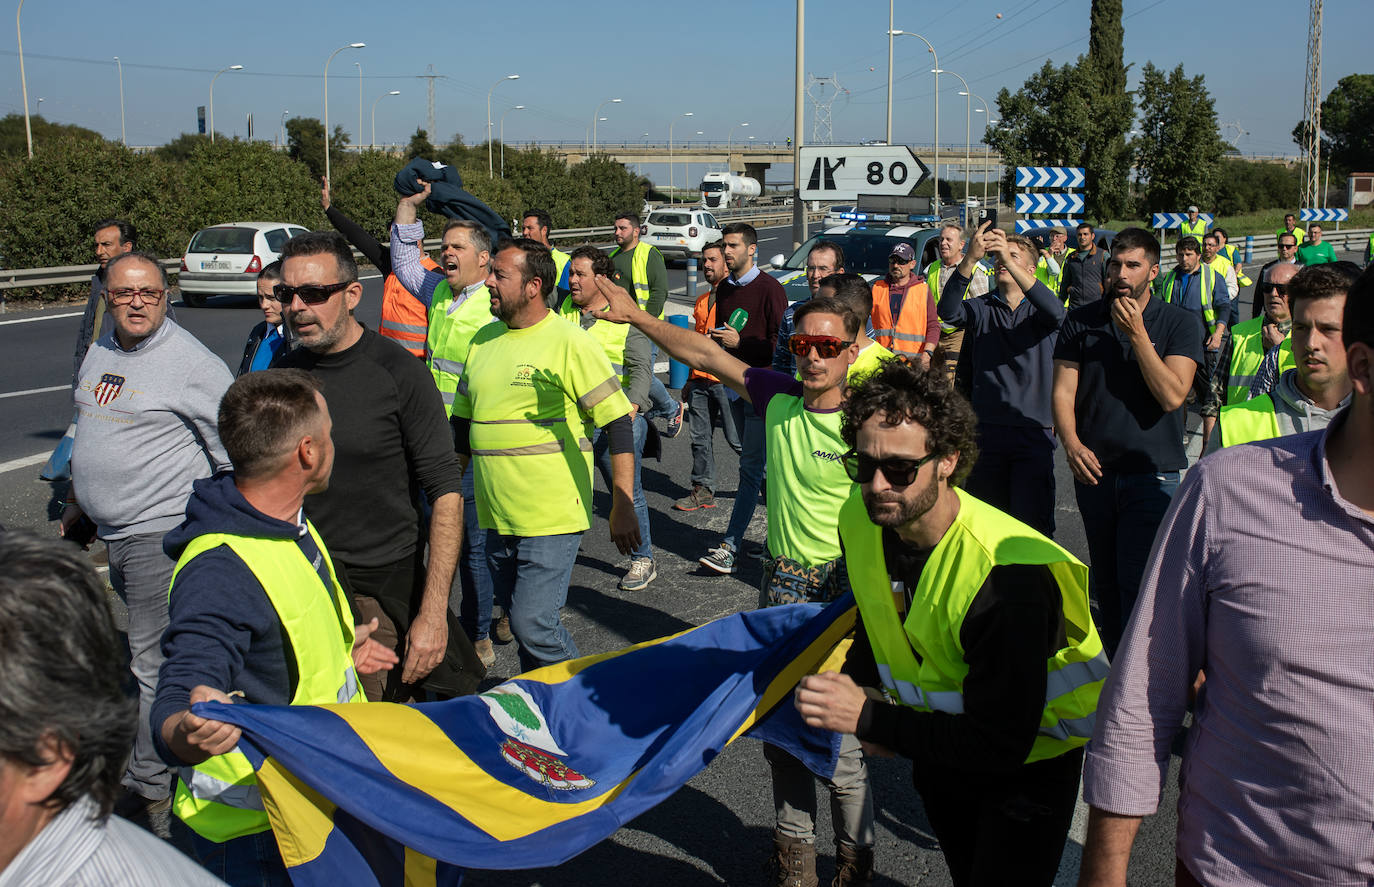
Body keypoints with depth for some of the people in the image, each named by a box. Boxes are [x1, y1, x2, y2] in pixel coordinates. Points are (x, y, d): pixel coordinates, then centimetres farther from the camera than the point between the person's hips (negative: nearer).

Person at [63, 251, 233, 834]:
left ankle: (150, 787, 10)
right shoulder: (100, 352, 12)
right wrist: (75, 506, 29)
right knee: (142, 651, 17)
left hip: (163, 532, -8)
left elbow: (235, 456, -13)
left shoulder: (194, 364, -13)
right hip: (113, 532, 8)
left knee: (152, 665, -2)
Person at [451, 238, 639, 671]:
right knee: (521, 620, 14)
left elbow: (618, 423, -11)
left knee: (532, 624, -9)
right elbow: (463, 420, 20)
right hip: (498, 519, 7)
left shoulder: (571, 343, -10)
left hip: (552, 520, -7)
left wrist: (623, 507, -15)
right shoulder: (483, 340, 10)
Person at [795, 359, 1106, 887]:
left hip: (1029, 760, -6)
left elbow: (1000, 744, -34)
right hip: (940, 738, 6)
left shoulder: (1006, 577, -37)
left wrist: (869, 719, -33)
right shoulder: (860, 518, -15)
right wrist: (864, 688, -12)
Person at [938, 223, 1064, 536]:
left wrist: (1010, 260, -28)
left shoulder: (1039, 310, 5)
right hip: (985, 429, 2)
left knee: (1032, 520, -6)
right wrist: (970, 258, -28)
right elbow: (948, 311, -13)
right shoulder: (981, 308, 7)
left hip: (1034, 430, -2)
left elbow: (1055, 311, -20)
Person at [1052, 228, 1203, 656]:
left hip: (1152, 472, -3)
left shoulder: (1179, 324, -2)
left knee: (1138, 582, -9)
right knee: (1104, 579, 15)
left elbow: (1172, 395, -14)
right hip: (1093, 469, 3)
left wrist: (1137, 333, -18)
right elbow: (1063, 390, 1)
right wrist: (1071, 442, -17)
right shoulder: (1081, 320, 5)